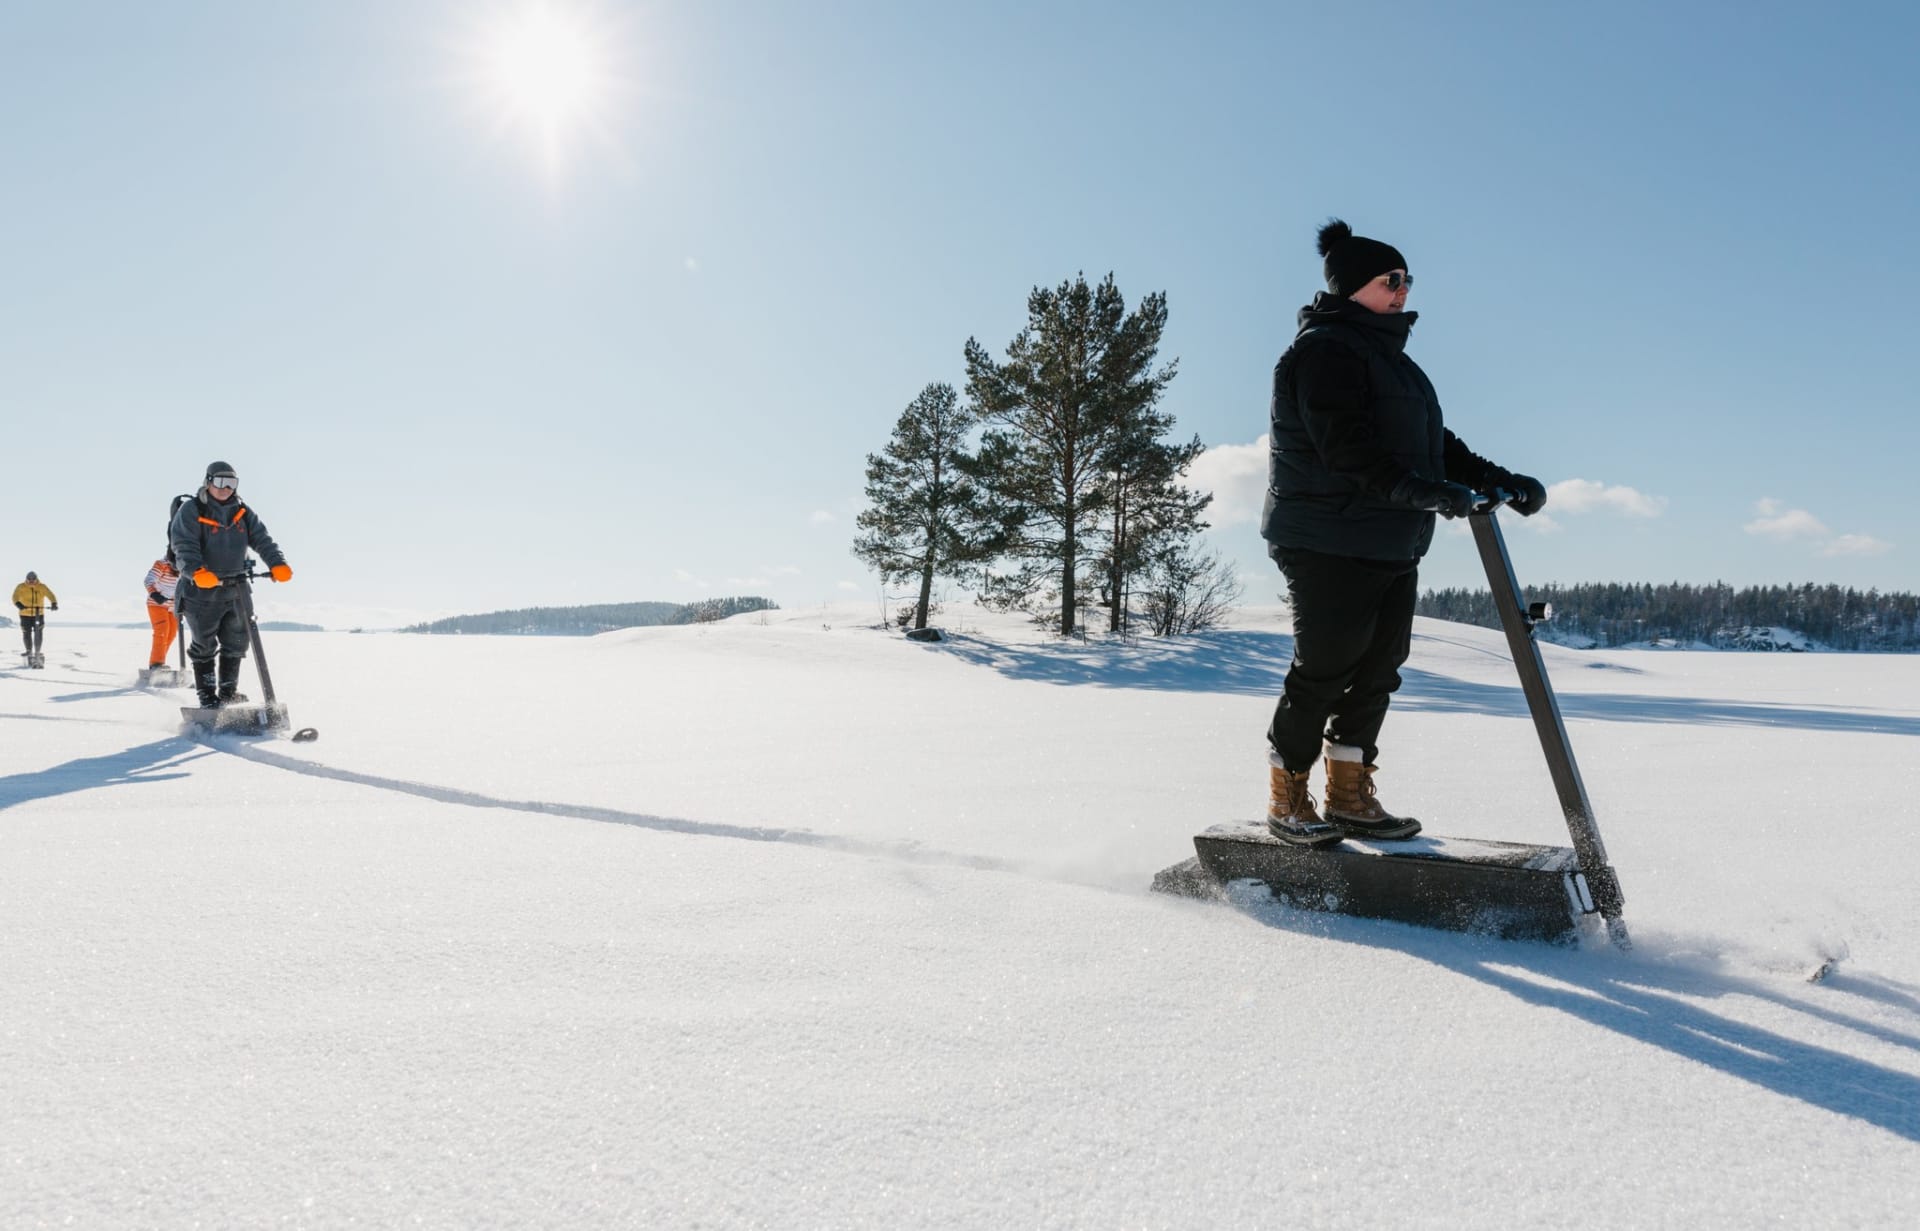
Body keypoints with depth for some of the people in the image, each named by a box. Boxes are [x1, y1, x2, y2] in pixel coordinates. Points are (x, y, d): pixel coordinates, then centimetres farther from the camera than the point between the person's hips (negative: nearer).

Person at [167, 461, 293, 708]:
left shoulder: (243, 513, 9)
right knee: (204, 645, 4)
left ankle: (228, 692, 23)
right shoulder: (190, 511, -7)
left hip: (235, 589, 5)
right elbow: (184, 548, -18)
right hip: (201, 591, -5)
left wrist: (277, 564, -20)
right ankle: (207, 696, 12)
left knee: (236, 642, 10)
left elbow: (262, 539, -1)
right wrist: (197, 571, -36)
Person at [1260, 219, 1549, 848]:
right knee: (1323, 671, -5)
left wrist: (1500, 480, 9)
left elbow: (1434, 443, 21)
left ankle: (1349, 796, 20)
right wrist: (1417, 489, -35)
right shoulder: (1323, 351, -10)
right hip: (1327, 543, -9)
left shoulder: (1390, 359, 22)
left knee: (1377, 671, 10)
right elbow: (1347, 448, -24)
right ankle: (1287, 799, 8)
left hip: (1393, 548, 10)